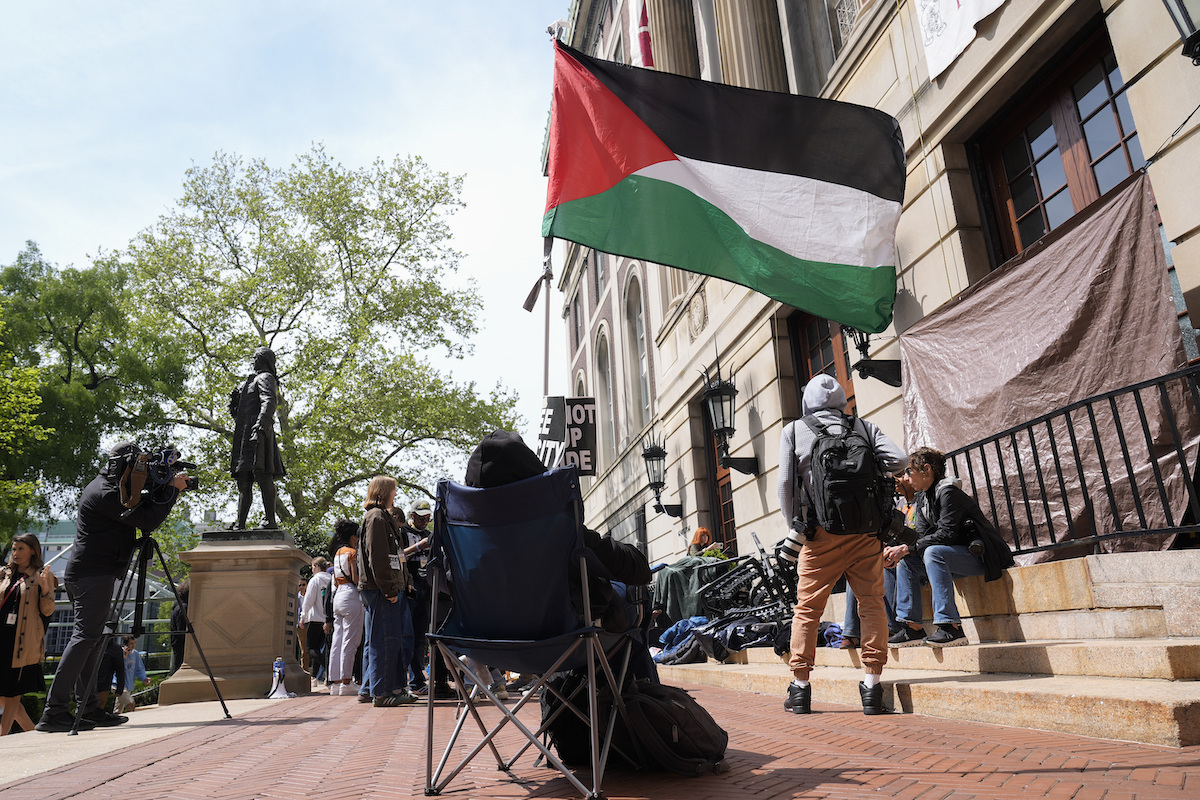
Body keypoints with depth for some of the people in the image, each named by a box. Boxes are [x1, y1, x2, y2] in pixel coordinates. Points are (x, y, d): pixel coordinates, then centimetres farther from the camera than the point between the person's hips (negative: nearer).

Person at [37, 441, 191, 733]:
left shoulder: (105, 486, 16)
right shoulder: (106, 493, -15)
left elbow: (141, 507, 19)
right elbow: (147, 520, -19)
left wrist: (165, 488, 6)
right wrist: (172, 488, -11)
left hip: (85, 574, 11)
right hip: (94, 574, -11)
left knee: (90, 639, 9)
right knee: (85, 637, -11)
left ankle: (88, 709, 13)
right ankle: (54, 711, -12)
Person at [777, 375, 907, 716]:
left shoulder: (793, 431, 5)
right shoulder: (864, 426, 9)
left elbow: (785, 483, 0)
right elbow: (898, 460, -2)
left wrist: (794, 526, 8)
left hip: (821, 533, -1)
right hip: (866, 530, 1)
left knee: (807, 608, 7)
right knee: (872, 604, 7)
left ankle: (800, 688, 12)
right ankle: (871, 687, 7)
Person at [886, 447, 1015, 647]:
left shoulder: (948, 492, -16)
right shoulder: (922, 497, 11)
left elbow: (946, 534, -25)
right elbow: (923, 537, 6)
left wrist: (908, 548, -25)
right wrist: (900, 550, -12)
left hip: (979, 555, -9)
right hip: (954, 556, 9)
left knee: (933, 552, -33)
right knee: (906, 561, -2)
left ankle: (951, 628, -36)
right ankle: (913, 628, -5)